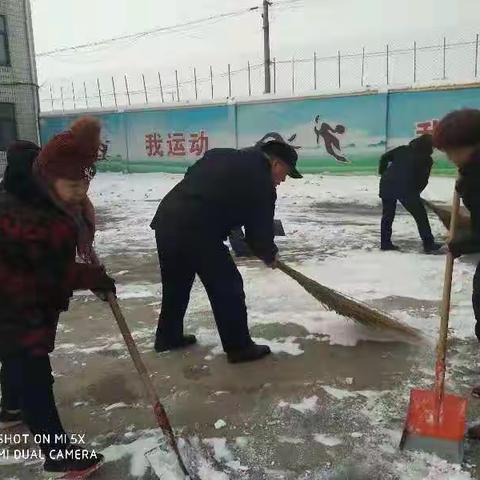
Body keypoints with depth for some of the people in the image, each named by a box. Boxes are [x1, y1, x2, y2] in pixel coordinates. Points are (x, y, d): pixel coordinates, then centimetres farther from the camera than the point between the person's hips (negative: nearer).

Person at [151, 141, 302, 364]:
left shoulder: (221, 155, 19)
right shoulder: (262, 184, -2)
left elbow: (190, 178, 25)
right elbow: (259, 231, 2)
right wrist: (270, 255, 22)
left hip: (166, 218, 8)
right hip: (197, 232, -8)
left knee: (175, 284, 24)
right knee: (227, 288, 7)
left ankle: (168, 337, 40)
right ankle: (239, 347, 18)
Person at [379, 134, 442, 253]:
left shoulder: (403, 149, 18)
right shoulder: (426, 159, 8)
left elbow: (385, 157, 13)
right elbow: (423, 180, 5)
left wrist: (382, 173, 22)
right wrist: (415, 192, 17)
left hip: (386, 183, 5)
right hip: (406, 188, -4)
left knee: (387, 215, 16)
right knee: (421, 215, 8)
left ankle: (385, 243, 17)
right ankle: (429, 244, 11)